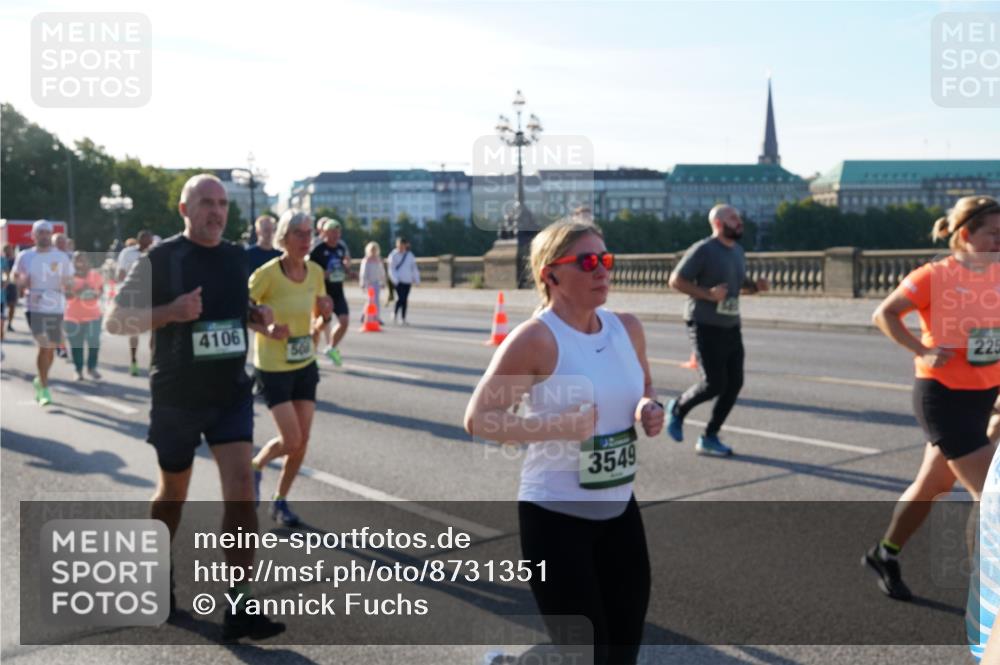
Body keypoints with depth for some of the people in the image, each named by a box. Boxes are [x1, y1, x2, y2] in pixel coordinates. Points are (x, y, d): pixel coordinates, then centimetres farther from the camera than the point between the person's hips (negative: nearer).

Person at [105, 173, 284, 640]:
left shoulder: (238, 258, 5)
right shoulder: (160, 259, -10)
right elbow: (114, 320, -11)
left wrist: (256, 315, -1)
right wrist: (171, 311, -26)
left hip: (232, 393, 3)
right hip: (176, 396, -3)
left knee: (240, 488, -11)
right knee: (173, 492, 15)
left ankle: (238, 608, -7)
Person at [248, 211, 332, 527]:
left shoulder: (315, 272, -1)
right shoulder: (268, 273, -17)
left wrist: (324, 317, -12)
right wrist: (267, 331, -26)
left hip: (305, 364, 5)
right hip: (273, 368, -5)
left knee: (302, 441, 5)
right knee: (291, 440, -9)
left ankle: (280, 501, 25)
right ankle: (256, 466, 24)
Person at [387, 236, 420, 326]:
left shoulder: (410, 255, 8)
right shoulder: (393, 255, -3)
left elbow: (414, 267, 13)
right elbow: (391, 269, -3)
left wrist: (416, 279, 8)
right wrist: (395, 279, -14)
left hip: (407, 281, 4)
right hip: (398, 281, -4)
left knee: (405, 299, 5)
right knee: (400, 298, -14)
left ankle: (403, 318, 11)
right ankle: (395, 313, 9)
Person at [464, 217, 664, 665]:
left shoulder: (627, 328, 1)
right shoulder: (536, 338, -18)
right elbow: (477, 419, -17)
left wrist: (650, 410, -5)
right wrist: (557, 425, -28)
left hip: (619, 509, 7)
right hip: (556, 516, -7)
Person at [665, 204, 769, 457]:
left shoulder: (737, 251, 12)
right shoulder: (703, 250, -12)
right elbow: (676, 280, -13)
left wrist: (756, 286, 3)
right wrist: (708, 294, -23)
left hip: (731, 327, 8)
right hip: (706, 327, -8)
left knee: (734, 384, 2)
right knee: (714, 384, -11)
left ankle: (709, 438, 14)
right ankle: (678, 409, 19)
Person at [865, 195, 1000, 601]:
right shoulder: (935, 276, -13)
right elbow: (884, 314, -10)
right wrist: (922, 351, -20)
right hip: (943, 396, -7)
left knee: (933, 485, 19)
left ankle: (884, 555, 37)